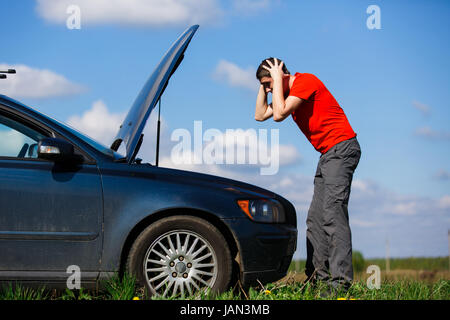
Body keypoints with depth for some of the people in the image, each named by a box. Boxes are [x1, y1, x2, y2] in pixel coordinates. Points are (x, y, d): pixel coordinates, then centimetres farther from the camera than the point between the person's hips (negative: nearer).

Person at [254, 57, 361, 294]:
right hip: (328, 154, 11)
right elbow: (260, 115, 22)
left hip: (342, 148, -11)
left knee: (333, 212, -20)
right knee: (315, 218, 5)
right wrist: (265, 84, 13)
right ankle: (317, 276, 5)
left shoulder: (306, 81, -11)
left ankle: (341, 280, -25)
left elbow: (279, 114, -20)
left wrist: (277, 80, -10)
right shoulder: (288, 94, 19)